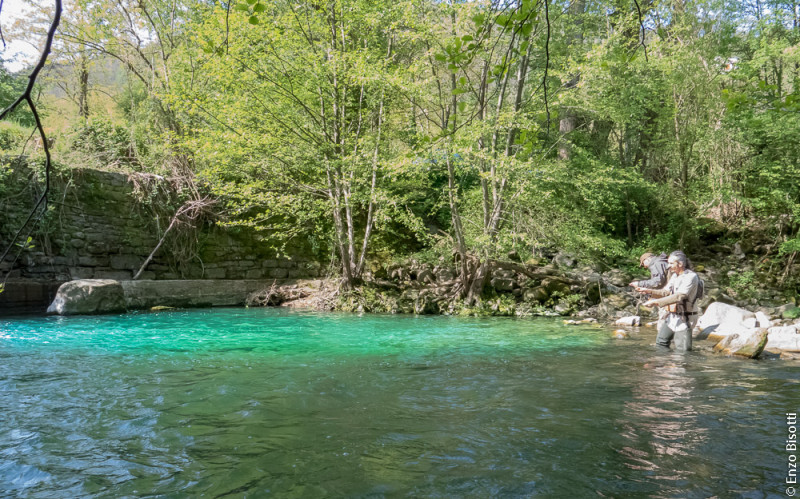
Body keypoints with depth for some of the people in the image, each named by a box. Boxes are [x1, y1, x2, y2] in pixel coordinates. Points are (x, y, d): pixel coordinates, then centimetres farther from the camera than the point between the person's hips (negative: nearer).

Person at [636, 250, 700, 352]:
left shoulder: (691, 277, -17)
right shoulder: (674, 276, 10)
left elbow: (678, 297, -27)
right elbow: (665, 292, 15)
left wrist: (656, 302, -29)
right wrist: (649, 291, -2)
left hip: (684, 318, -9)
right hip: (671, 316, 9)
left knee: (683, 350, -6)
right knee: (661, 343, 15)